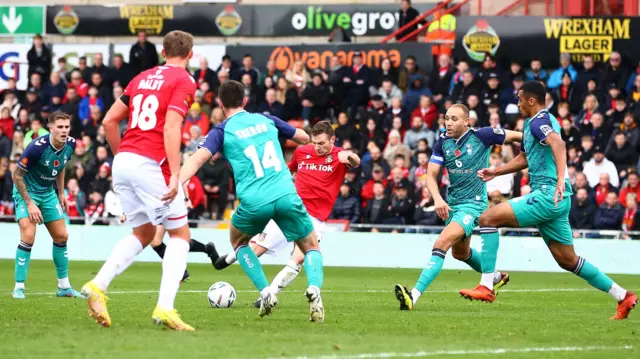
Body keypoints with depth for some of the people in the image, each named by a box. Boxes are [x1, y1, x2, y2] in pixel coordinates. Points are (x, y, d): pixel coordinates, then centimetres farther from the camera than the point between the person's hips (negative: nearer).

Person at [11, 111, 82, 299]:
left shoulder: (70, 144, -10)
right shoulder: (37, 147, -30)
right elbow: (17, 176, -21)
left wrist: (61, 193, 10)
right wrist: (29, 204, -22)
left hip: (47, 192, 7)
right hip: (26, 191, -7)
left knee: (61, 236, 8)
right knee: (28, 236, -21)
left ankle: (64, 286, 20)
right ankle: (19, 287, -13)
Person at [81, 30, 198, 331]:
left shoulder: (143, 78, 17)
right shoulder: (184, 81, -3)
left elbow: (109, 121, 16)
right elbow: (171, 128, -16)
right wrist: (175, 176, -20)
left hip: (123, 160, 7)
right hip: (151, 164, -7)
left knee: (143, 234, 21)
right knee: (180, 234, 5)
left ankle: (98, 286, 2)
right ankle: (164, 308, -10)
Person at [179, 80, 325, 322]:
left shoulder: (221, 132, 7)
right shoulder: (266, 120, 17)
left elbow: (198, 158, -11)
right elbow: (304, 138, 31)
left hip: (254, 201, -2)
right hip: (286, 196, 2)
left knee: (238, 240, 30)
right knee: (311, 247, 20)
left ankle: (266, 292, 13)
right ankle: (314, 287, -12)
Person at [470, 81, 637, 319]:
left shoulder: (539, 120, -8)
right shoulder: (531, 123, 24)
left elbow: (557, 143, -28)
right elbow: (523, 159, 38)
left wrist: (561, 180, -40)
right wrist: (494, 172, 30)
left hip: (548, 193, -10)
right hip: (551, 198, 10)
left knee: (488, 218, -15)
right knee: (567, 260, 12)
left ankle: (486, 288, -19)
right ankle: (623, 297, 15)